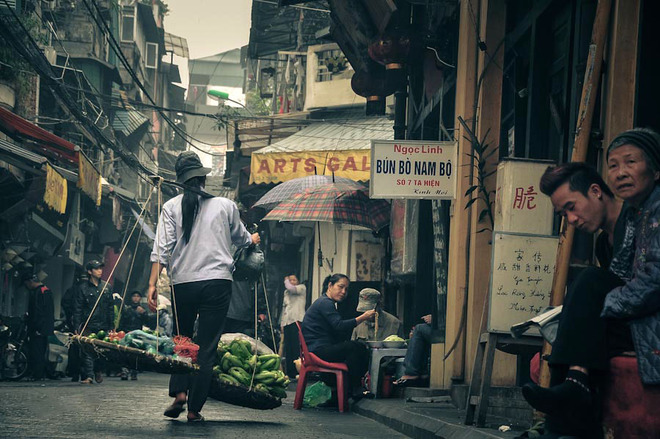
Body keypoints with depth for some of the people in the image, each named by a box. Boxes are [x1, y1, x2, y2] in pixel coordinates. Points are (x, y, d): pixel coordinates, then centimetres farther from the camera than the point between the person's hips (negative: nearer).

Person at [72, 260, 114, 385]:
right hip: (88, 326, -3)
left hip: (103, 326, 4)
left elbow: (110, 308, 18)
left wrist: (112, 326, 12)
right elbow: (77, 309, 0)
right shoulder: (83, 287, 2)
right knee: (87, 351, -12)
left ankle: (98, 370, 27)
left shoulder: (106, 287, 14)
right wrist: (77, 327, -7)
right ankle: (87, 376, -12)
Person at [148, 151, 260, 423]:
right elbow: (240, 238, 24)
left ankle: (179, 393, 1)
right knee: (207, 346, 3)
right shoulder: (225, 206, 6)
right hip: (218, 282, -1)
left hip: (182, 282, 1)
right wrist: (252, 240, 47)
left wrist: (153, 285, -5)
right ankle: (194, 408, 2)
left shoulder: (172, 207, 3)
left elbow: (162, 249, -5)